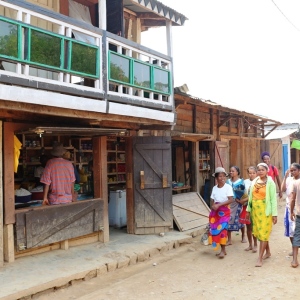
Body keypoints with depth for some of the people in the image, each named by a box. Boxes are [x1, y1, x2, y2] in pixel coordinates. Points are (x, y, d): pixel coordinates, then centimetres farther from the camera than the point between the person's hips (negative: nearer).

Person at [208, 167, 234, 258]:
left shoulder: (228, 187, -8)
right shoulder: (214, 188, 7)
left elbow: (231, 200, -16)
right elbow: (212, 201, 7)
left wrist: (219, 205, -20)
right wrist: (213, 206, -15)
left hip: (224, 211, -5)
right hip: (215, 211, 5)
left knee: (222, 229, -12)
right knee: (215, 229, 4)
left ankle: (222, 250, -3)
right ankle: (223, 250, 16)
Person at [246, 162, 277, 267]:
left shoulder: (270, 183, -8)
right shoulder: (254, 182, 7)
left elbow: (273, 199, -9)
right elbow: (250, 197, 12)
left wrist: (274, 214, -11)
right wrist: (248, 210, 11)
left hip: (265, 211, -6)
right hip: (255, 210, 6)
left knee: (263, 233, -4)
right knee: (258, 232, 13)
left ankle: (260, 258, -2)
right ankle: (268, 252, 32)